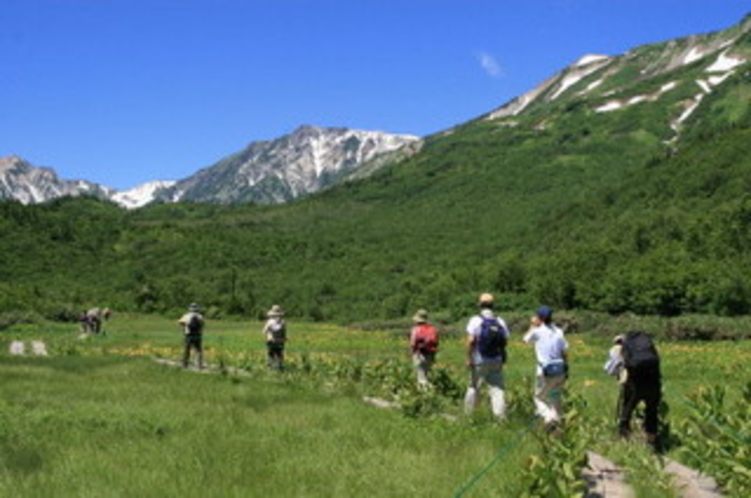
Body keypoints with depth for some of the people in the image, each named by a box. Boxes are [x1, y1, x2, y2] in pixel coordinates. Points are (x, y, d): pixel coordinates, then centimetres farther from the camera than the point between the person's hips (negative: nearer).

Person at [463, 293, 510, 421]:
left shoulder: (475, 320, -8)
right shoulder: (500, 321, 4)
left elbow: (470, 340, -15)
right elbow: (505, 340, 6)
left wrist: (469, 358, -9)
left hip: (479, 361, -2)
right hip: (497, 361, 2)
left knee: (474, 387, 11)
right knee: (497, 388, 3)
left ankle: (468, 413, 21)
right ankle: (500, 414, -7)